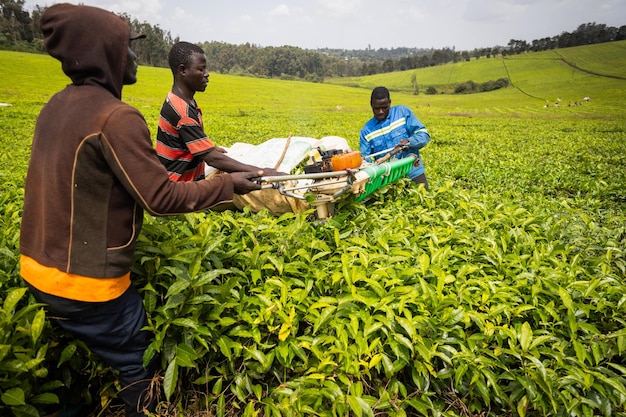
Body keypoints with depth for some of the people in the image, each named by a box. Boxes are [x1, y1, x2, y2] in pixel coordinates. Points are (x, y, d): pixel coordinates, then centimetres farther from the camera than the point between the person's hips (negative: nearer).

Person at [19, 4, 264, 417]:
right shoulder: (116, 116, -23)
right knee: (138, 363, 13)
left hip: (39, 268, 9)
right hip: (85, 282, -8)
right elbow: (162, 199, -23)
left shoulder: (57, 105, 5)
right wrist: (228, 185, -13)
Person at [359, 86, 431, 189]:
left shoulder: (403, 112, -1)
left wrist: (409, 142, -24)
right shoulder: (366, 130, 3)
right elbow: (365, 159, -1)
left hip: (413, 172, 0)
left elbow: (424, 135, -4)